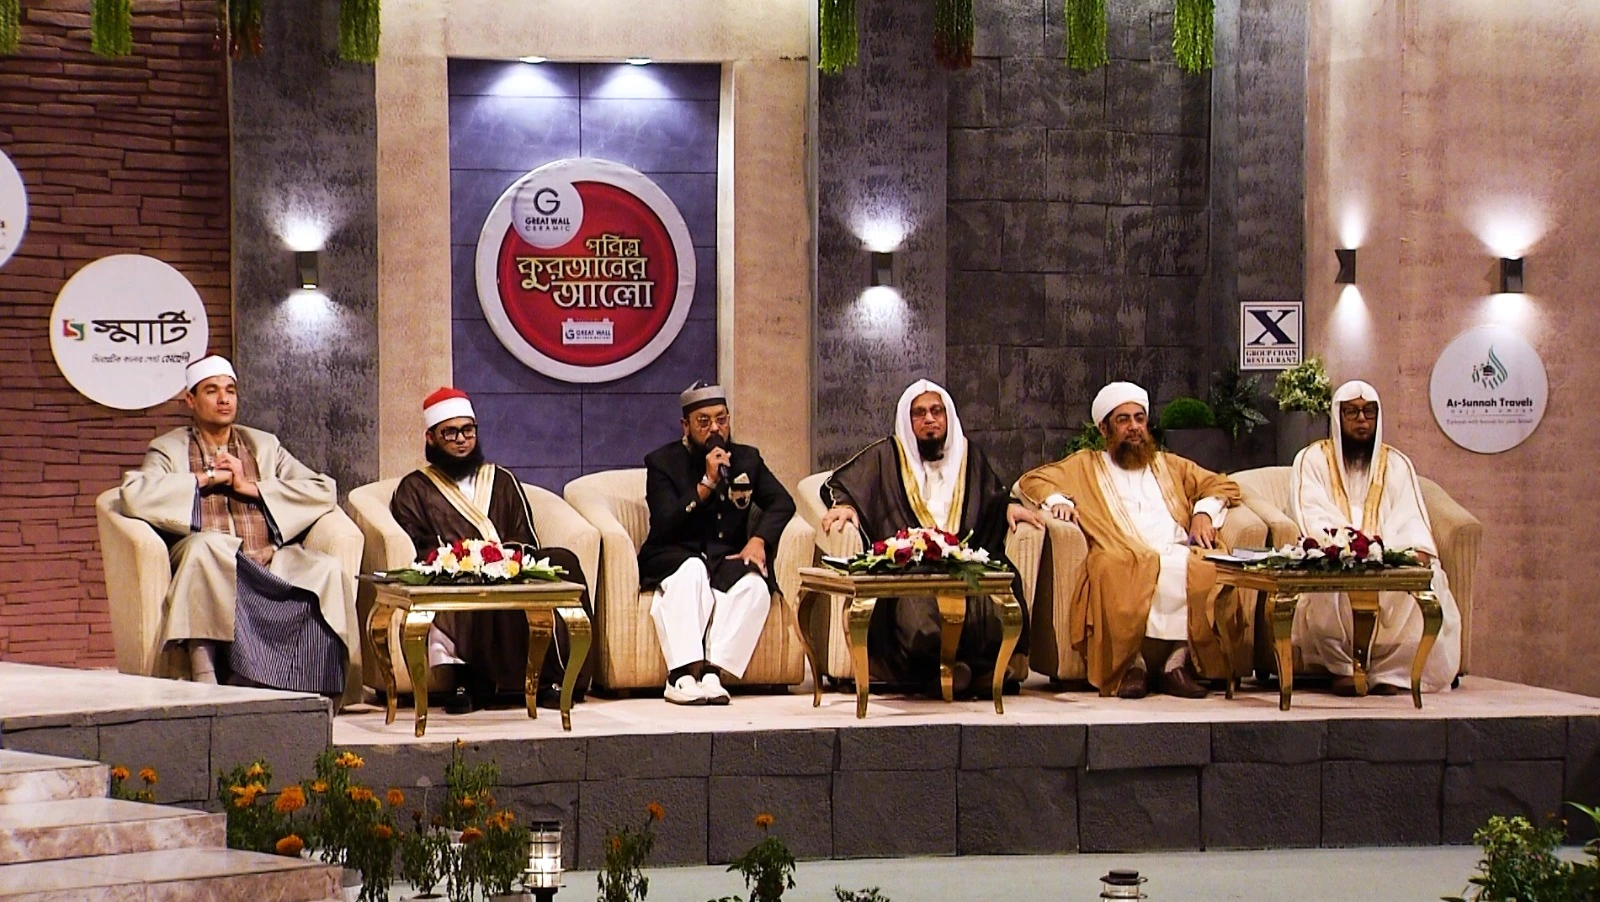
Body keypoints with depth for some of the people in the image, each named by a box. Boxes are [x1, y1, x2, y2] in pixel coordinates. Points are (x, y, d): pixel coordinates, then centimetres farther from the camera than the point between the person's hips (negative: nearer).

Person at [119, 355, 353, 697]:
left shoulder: (264, 446, 24)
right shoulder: (170, 449, 14)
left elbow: (324, 490, 10)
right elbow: (134, 494, -8)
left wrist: (251, 486, 1)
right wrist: (204, 479, -3)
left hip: (272, 563, 3)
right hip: (210, 567, -3)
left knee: (327, 572, -28)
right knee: (206, 544, -38)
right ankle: (203, 674, -38)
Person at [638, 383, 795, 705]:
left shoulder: (747, 459, 13)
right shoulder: (663, 462, 0)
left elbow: (781, 502, 4)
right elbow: (664, 526, -13)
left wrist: (759, 540, -15)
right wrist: (707, 484, -20)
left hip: (728, 560, 3)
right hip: (673, 558, -3)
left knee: (755, 583, -31)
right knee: (691, 570, -38)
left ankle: (712, 672, -37)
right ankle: (681, 675, -43)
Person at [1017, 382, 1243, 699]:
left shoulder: (1169, 465, 35)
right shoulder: (1085, 466, 30)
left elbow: (1223, 485, 31)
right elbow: (1034, 480, 21)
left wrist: (1204, 512, 9)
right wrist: (1057, 500, -1)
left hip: (1180, 555, 2)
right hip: (1124, 559, -2)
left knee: (1206, 574, -36)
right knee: (1114, 574, -41)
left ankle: (1178, 661, -30)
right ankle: (1131, 664, -32)